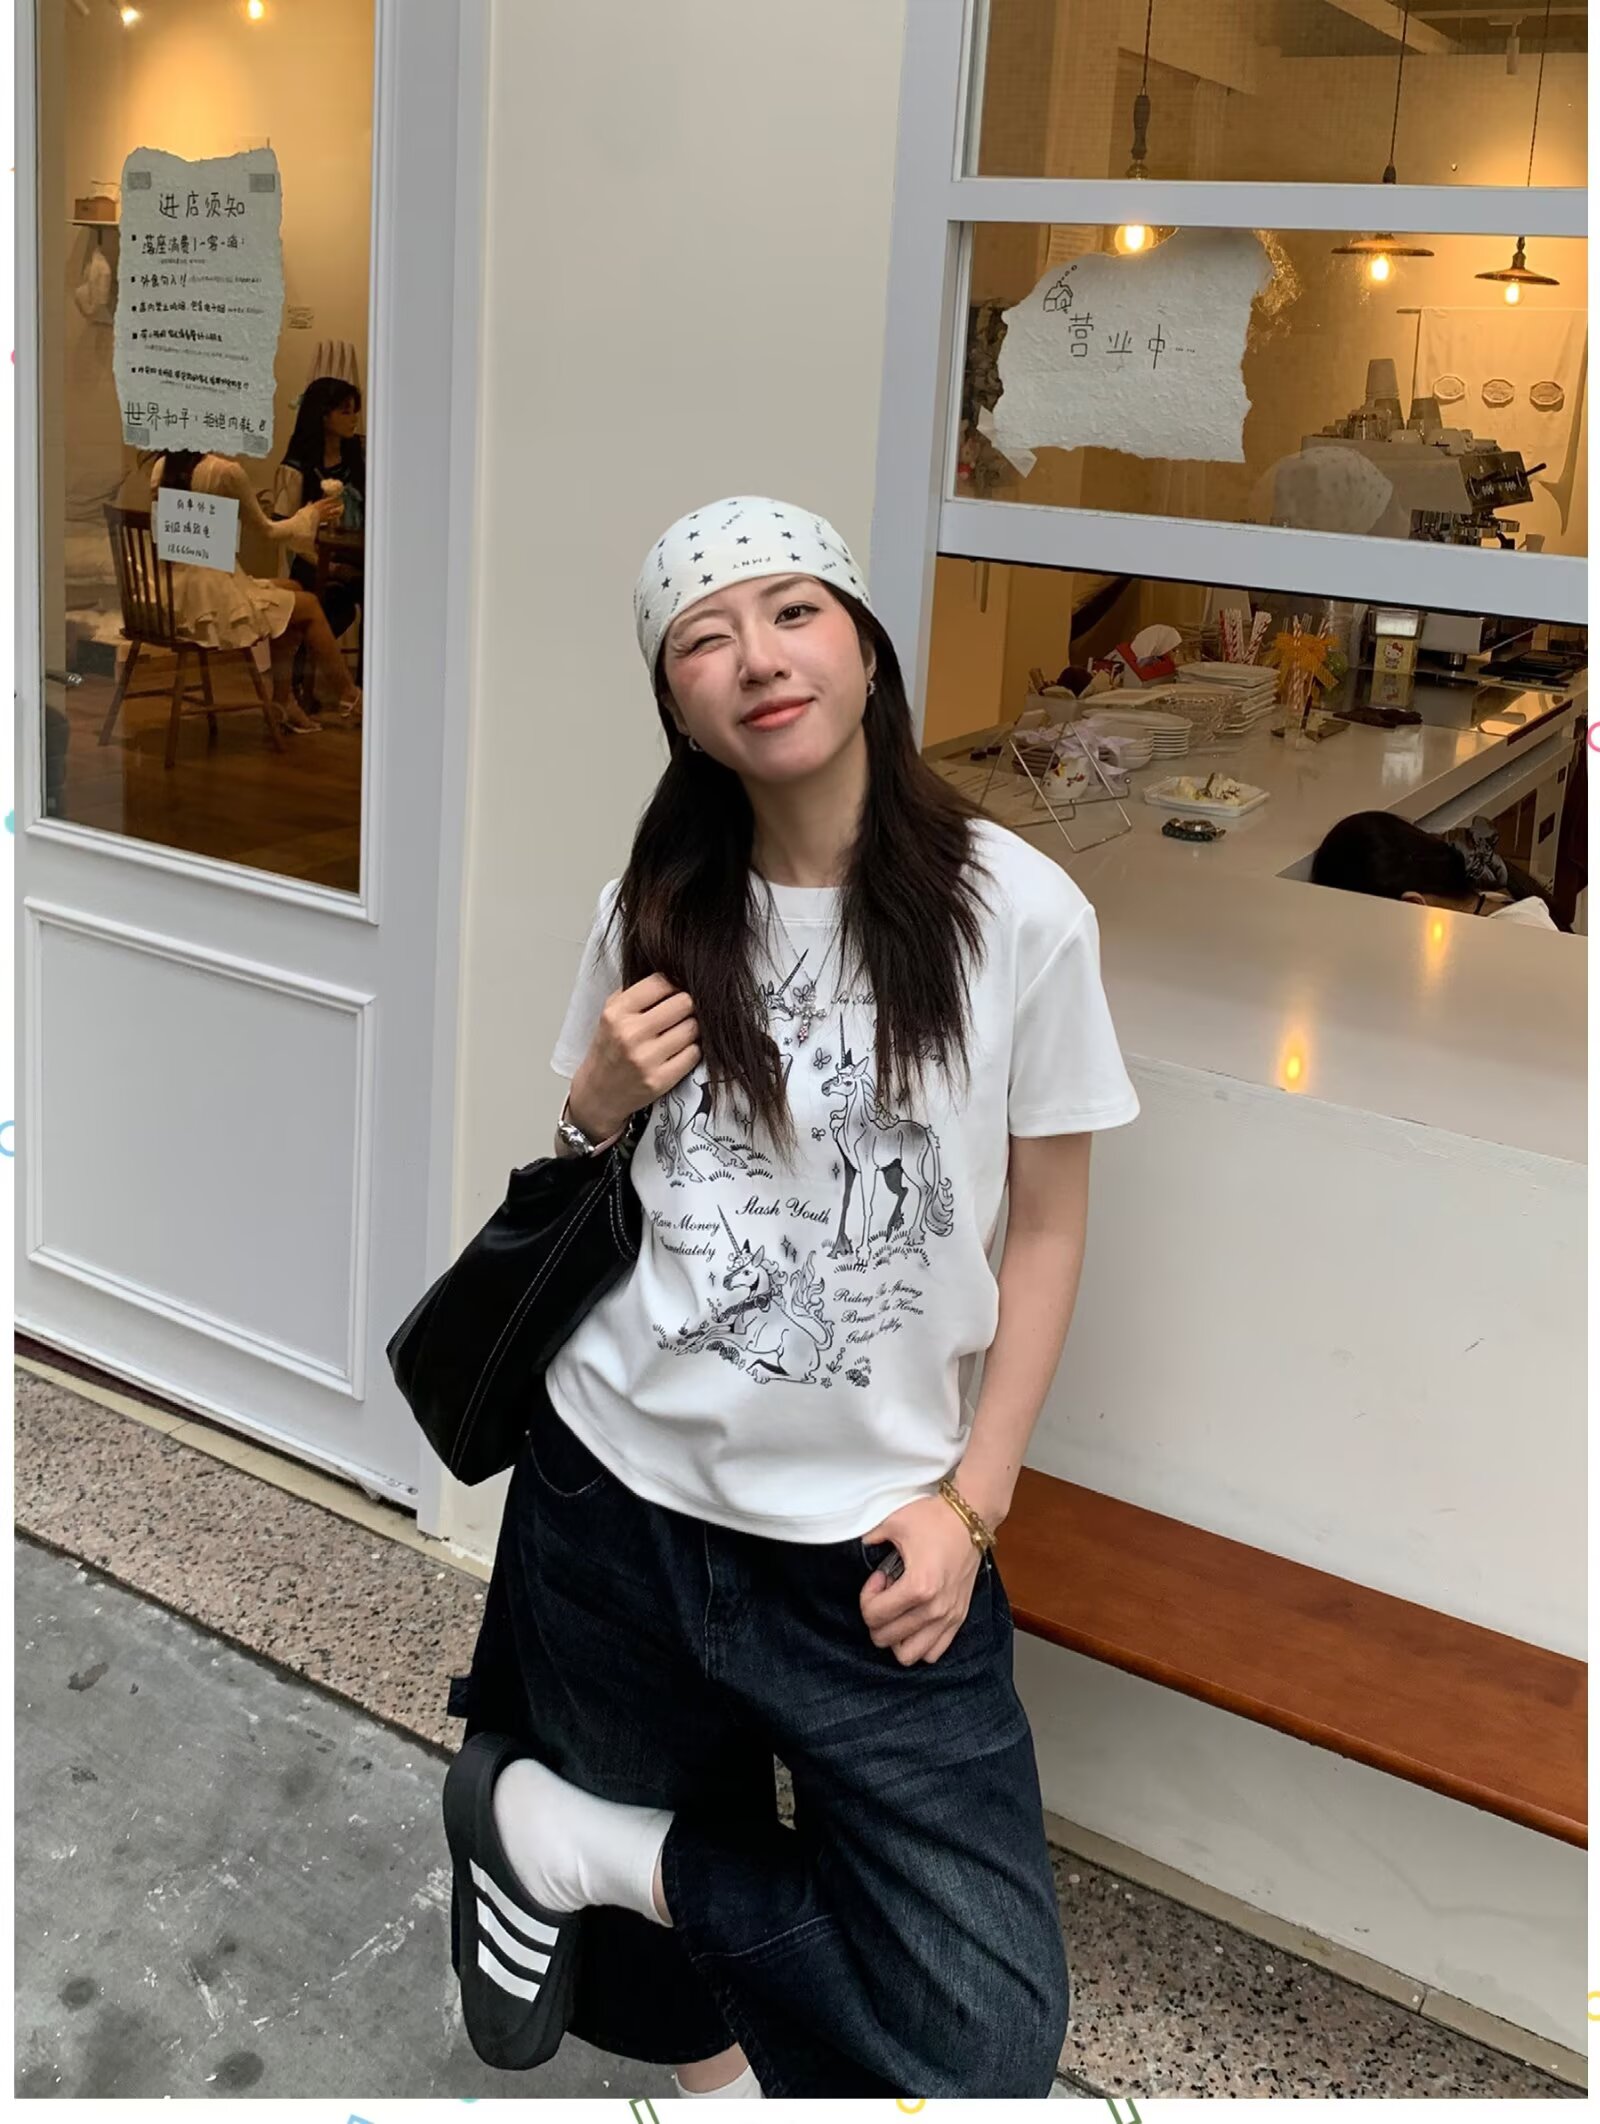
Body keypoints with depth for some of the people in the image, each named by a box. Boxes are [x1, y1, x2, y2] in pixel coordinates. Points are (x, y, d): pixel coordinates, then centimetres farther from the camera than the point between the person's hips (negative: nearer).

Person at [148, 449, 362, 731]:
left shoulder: (161, 467, 4)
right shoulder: (226, 471, -17)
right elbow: (267, 531, -2)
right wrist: (310, 515, 15)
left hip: (173, 594, 8)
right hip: (209, 598, -8)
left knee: (290, 588, 23)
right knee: (309, 606, 11)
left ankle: (283, 699, 25)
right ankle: (351, 700, 25)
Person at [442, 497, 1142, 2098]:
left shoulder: (1019, 912, -10)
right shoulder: (654, 915, 0)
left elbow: (1048, 1227, -1)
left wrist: (970, 1502, -7)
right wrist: (599, 1095, -9)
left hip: (870, 1533, -1)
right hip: (618, 1485, 2)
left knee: (980, 2043, -5)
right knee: (687, 1966, 14)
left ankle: (574, 1841, 10)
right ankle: (717, 2062, 46)